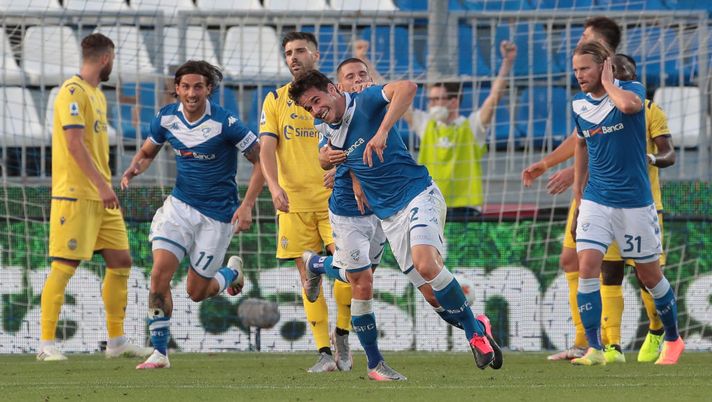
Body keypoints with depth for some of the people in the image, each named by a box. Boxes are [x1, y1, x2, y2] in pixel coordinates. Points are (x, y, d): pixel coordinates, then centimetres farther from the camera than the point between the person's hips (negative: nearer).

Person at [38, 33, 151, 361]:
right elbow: (74, 143, -20)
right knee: (64, 266, -7)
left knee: (121, 262, 8)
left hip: (100, 198, 9)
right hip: (75, 195, -9)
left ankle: (116, 341, 15)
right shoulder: (73, 91, -12)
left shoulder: (96, 94, 17)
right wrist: (102, 185, -23)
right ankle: (46, 344, -3)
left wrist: (105, 186, 17)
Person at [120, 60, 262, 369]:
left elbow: (261, 159, -12)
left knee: (196, 291, 3)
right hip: (180, 205, 4)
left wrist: (247, 205, -19)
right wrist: (134, 169, -10)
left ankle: (232, 272, 37)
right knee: (160, 274, -15)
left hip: (217, 214, -4)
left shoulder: (224, 123, -19)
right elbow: (148, 151, 14)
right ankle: (160, 352, -6)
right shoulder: (167, 118, -5)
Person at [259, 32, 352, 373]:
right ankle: (324, 354, 1)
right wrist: (274, 187, -17)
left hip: (333, 197, -1)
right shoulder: (275, 100, 7)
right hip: (293, 201, 1)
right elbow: (267, 149, -1)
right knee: (308, 277, -1)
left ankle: (342, 338, 7)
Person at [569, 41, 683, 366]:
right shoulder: (579, 105, 3)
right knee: (587, 266, -16)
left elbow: (629, 105, -37)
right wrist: (577, 197, 20)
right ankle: (594, 349, -14)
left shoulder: (631, 90, -11)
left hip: (634, 202, -3)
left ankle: (673, 340, 30)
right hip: (595, 201, 3)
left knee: (649, 275, 9)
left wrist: (608, 83, -19)